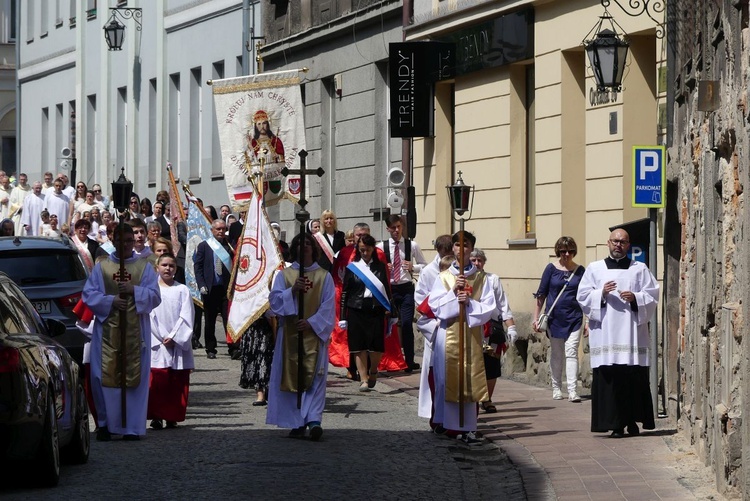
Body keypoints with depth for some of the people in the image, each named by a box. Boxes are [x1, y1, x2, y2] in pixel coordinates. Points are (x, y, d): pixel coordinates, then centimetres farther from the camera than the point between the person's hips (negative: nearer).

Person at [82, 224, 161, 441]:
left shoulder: (145, 267, 9)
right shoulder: (101, 267, 9)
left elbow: (155, 296, 2)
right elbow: (89, 294, 3)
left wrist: (134, 290, -14)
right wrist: (110, 300, -13)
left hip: (135, 331, 0)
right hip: (107, 330, 0)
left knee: (134, 377, -2)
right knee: (105, 376, -4)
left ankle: (132, 426, 2)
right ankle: (106, 423, 6)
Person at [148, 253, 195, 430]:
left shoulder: (182, 290, 6)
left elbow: (186, 317, 0)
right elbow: (149, 316, -1)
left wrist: (174, 338, -10)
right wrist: (162, 339, -9)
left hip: (178, 343, 1)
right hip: (157, 344, -1)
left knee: (177, 382, 1)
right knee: (157, 381, -8)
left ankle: (172, 417, 7)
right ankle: (156, 417, -6)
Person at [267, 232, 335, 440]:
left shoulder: (324, 276, 6)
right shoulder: (284, 275, 9)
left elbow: (328, 306, 0)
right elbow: (275, 300, -1)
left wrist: (311, 322, -13)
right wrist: (293, 290, -17)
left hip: (314, 333, -1)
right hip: (290, 334, 1)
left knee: (314, 377, -9)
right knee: (292, 377, -1)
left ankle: (314, 420, -16)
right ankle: (297, 423, 4)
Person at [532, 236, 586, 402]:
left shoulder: (580, 270, 5)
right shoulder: (551, 269, 1)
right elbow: (541, 294, 4)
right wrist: (536, 318, 1)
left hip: (574, 318, 0)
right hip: (555, 318, 0)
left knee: (571, 352, -10)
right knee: (556, 354, 9)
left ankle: (573, 391, -14)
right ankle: (557, 389, 21)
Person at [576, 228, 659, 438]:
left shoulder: (640, 269, 13)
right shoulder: (595, 269, 14)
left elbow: (652, 295, 7)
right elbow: (583, 296, 8)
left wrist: (635, 298, -11)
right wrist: (601, 293, -10)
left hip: (631, 332, 0)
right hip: (605, 332, 0)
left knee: (634, 378, -5)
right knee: (609, 378, -8)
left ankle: (632, 420, 5)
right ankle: (615, 424, -7)